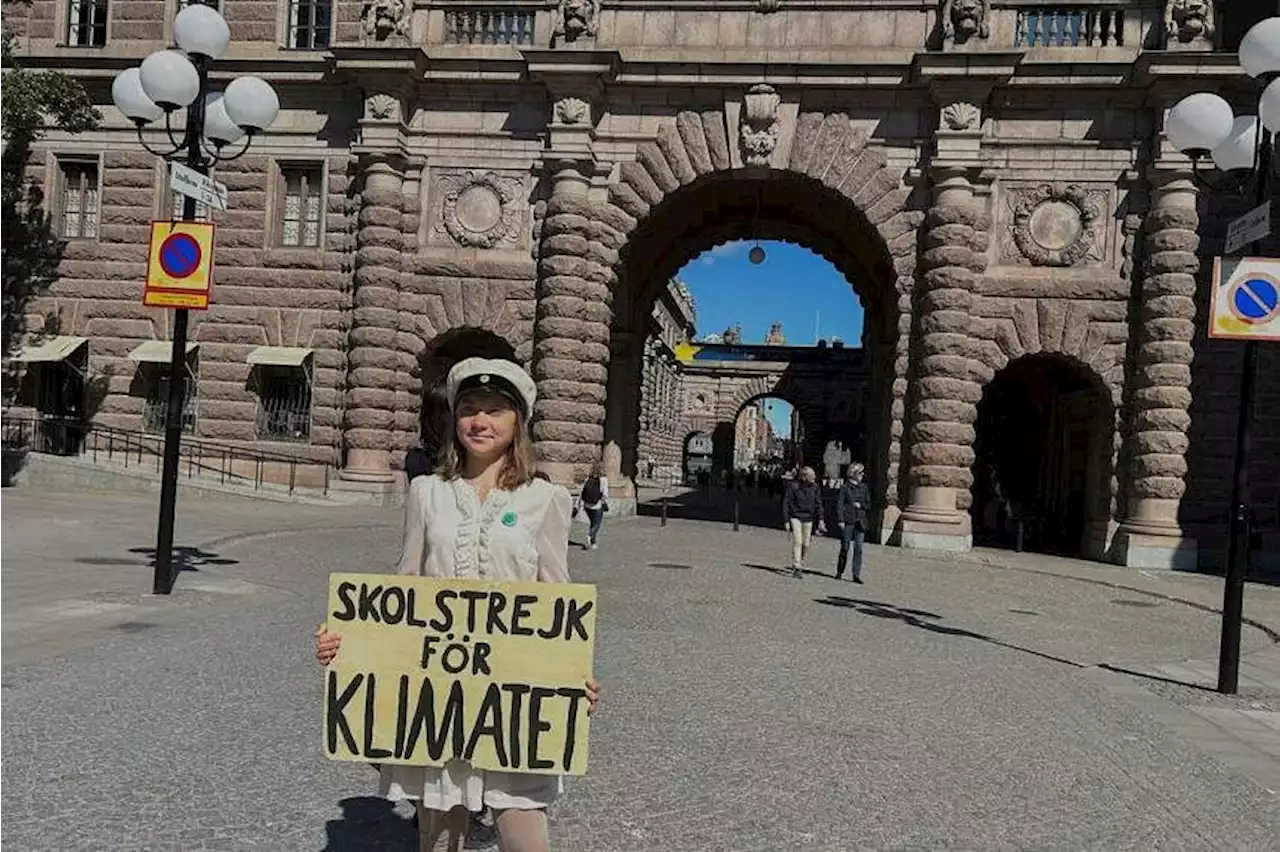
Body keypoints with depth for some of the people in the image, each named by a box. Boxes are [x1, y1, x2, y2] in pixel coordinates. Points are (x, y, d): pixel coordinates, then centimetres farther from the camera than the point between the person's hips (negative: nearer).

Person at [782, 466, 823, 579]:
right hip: (795, 517, -4)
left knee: (806, 544, 5)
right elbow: (786, 503, -5)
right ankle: (796, 569, -12)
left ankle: (800, 563, 26)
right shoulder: (793, 486, -11)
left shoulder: (814, 487, 1)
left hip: (808, 519, 4)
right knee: (797, 541, -13)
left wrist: (820, 520, -1)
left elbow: (818, 504, 7)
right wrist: (786, 520, -8)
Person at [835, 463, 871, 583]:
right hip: (847, 521, -3)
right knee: (845, 547, 2)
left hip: (860, 521, 3)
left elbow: (868, 504, 16)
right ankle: (839, 572, 16)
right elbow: (839, 504, -5)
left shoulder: (864, 488, 11)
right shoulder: (845, 487, -2)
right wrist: (840, 520, -12)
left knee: (858, 548, -4)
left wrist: (860, 505, -5)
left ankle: (856, 575, -3)